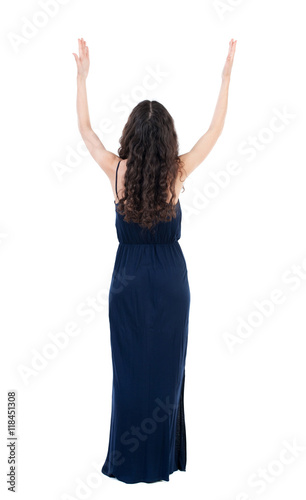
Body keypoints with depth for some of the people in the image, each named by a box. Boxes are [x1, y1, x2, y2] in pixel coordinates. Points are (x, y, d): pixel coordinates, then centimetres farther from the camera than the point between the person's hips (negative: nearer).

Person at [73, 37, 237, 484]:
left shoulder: (117, 171, -10)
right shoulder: (177, 173, -10)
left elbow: (85, 128, 4)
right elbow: (216, 128, 1)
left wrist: (82, 75, 9)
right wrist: (227, 74, 5)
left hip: (128, 280, 0)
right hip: (171, 280, 0)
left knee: (130, 367, 9)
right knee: (168, 365, 11)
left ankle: (129, 461, 21)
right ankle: (165, 457, 24)